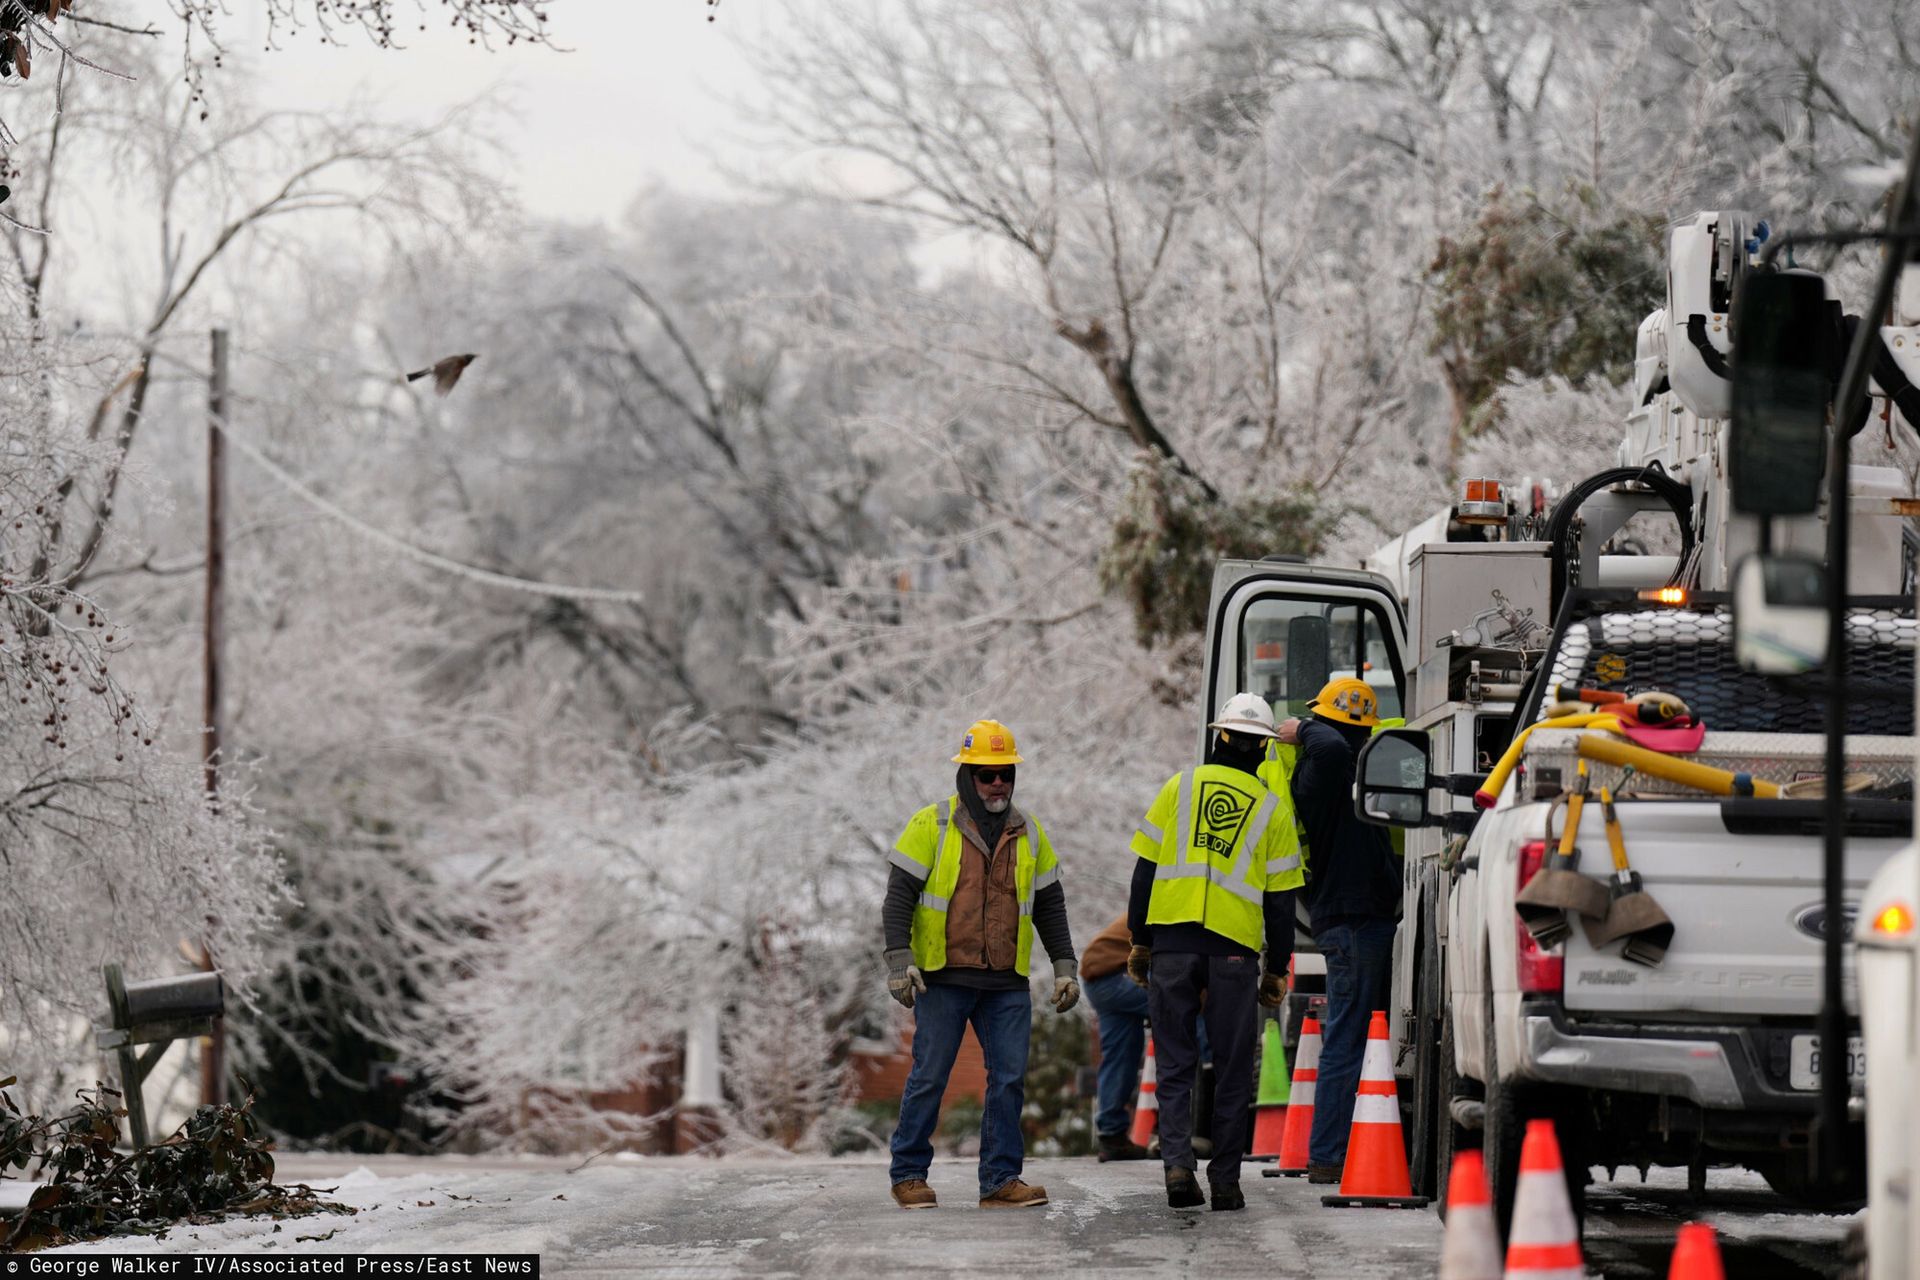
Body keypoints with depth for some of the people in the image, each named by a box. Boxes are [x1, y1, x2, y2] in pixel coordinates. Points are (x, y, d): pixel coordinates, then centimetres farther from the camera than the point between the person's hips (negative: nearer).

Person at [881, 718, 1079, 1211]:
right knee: (928, 1078, 0)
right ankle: (909, 1175, 11)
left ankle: (1001, 1180, 4)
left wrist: (1064, 966, 12)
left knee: (1009, 1079, -2)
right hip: (942, 978, -4)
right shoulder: (932, 825, -1)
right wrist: (899, 959, -14)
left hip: (1007, 985, 4)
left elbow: (1049, 905, 19)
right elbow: (899, 894, -4)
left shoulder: (1028, 833, 12)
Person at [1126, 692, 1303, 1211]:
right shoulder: (1272, 809, 6)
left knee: (1175, 1063, 7)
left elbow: (1145, 868, 6)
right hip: (1235, 948, -1)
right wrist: (1276, 969, 13)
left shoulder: (1180, 788, 7)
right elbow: (1280, 900, 6)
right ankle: (1225, 1180, 7)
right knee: (1232, 1070, 7)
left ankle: (1177, 1162, -9)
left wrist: (1140, 940, 13)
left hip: (1172, 939, 1)